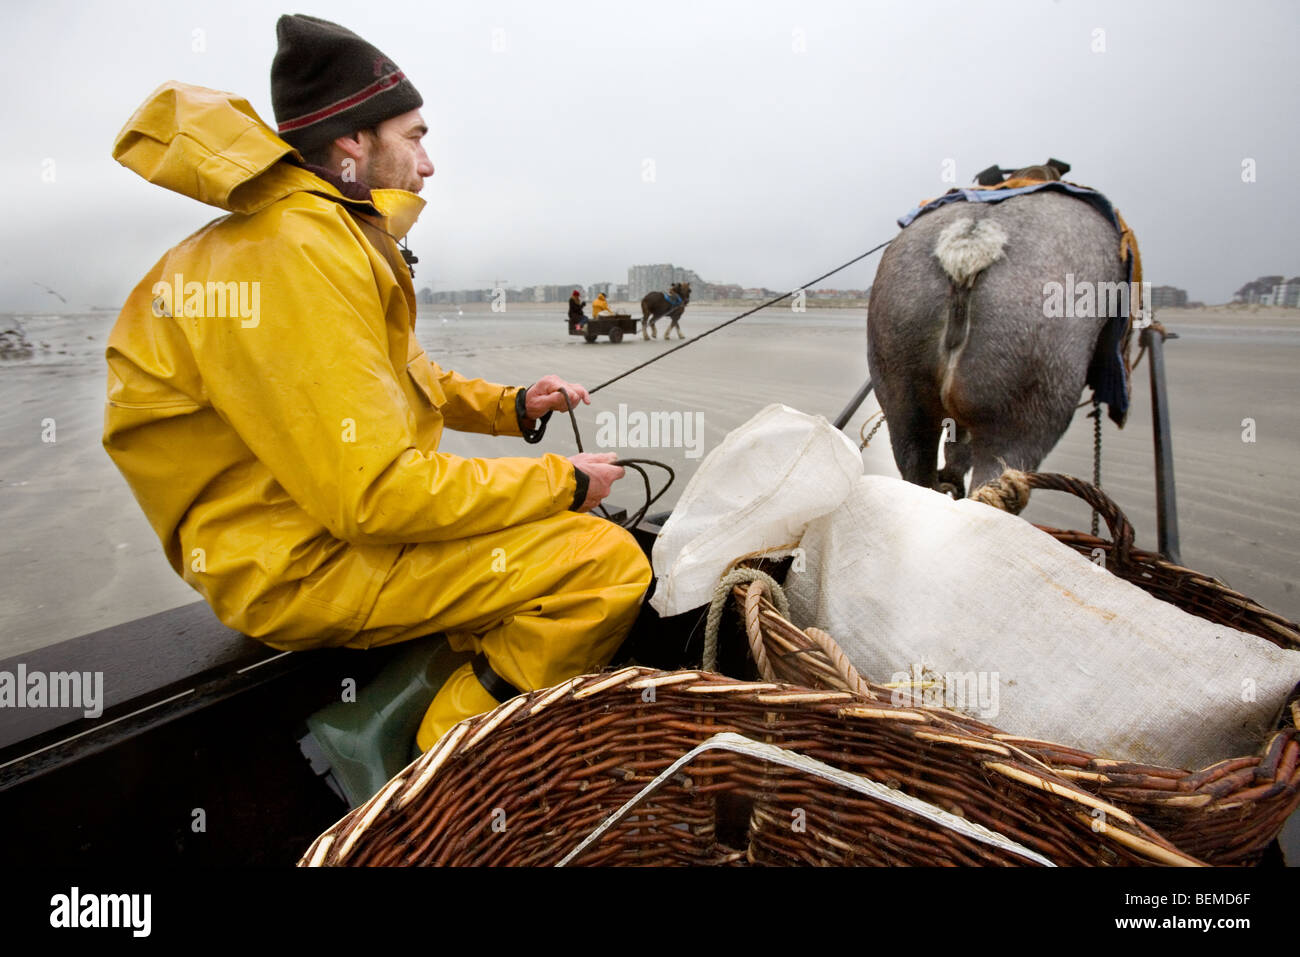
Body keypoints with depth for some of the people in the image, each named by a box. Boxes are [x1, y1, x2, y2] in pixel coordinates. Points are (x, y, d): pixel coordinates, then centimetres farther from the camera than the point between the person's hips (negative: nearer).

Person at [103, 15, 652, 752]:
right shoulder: (291, 257, -23)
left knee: (570, 520, 20)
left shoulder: (341, 239, 11)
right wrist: (565, 482, -18)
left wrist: (513, 406, 4)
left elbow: (409, 381, 21)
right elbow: (375, 493, -28)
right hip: (298, 566, -10)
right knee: (608, 561, -21)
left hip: (348, 515, 10)